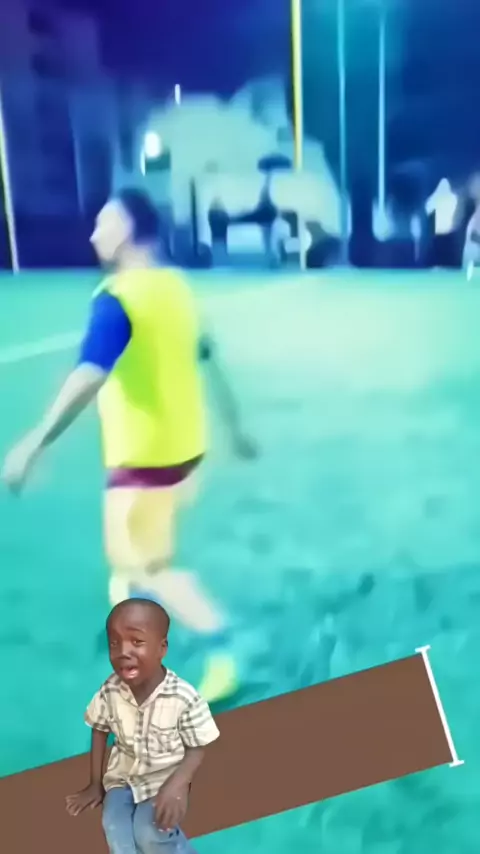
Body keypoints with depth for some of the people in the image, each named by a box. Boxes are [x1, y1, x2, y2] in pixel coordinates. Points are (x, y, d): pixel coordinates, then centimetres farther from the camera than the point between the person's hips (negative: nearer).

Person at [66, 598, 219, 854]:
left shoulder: (185, 698, -23)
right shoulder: (109, 692, -14)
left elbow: (197, 748, -12)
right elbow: (100, 731, 4)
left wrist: (176, 786, -27)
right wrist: (95, 784, 9)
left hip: (164, 778, -3)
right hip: (122, 775, 3)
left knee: (149, 833, -23)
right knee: (114, 829, -21)